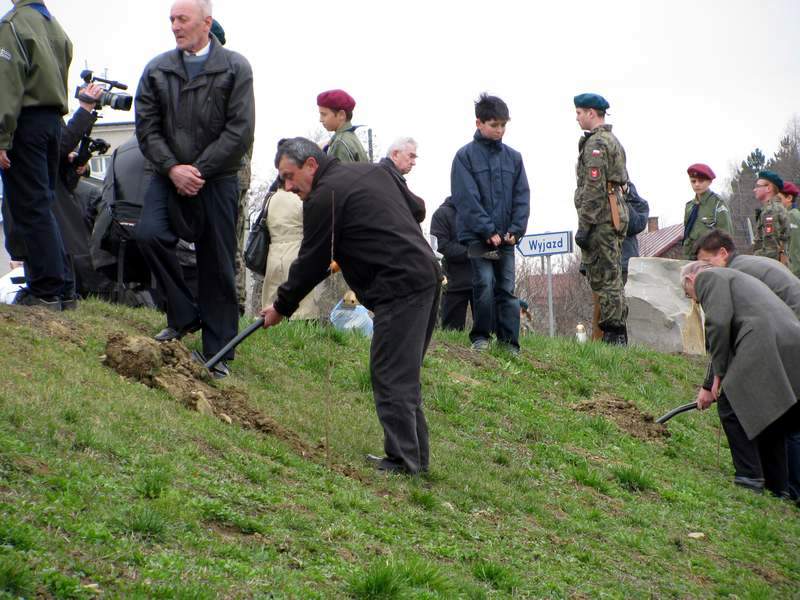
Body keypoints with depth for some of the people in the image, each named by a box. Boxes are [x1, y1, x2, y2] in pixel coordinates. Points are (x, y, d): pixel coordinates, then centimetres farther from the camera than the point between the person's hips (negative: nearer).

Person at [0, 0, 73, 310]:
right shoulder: (56, 28, 15)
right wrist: (54, 122, 16)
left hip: (26, 121, -7)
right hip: (53, 121, 8)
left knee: (29, 209, -5)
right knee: (43, 207, 14)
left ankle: (46, 290, -7)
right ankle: (60, 287, 14)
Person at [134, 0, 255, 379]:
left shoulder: (235, 68, -2)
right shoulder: (157, 70, 6)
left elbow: (240, 131, -7)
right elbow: (147, 128, 4)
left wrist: (199, 170, -13)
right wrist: (172, 169, -11)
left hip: (217, 180, -2)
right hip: (170, 175, 2)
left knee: (217, 266, 0)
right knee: (148, 233, -22)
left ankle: (218, 353, 8)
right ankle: (184, 316, -4)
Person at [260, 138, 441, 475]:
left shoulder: (324, 198, -7)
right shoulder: (370, 172, 20)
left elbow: (311, 263, -2)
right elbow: (415, 207, 30)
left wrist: (281, 307, 12)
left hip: (399, 289, -10)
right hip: (426, 276, 10)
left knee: (391, 377, -8)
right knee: (403, 376, 14)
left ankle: (403, 461, -10)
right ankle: (416, 456, 15)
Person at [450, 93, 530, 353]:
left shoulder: (513, 157, 10)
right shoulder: (465, 156, -3)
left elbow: (522, 196, 8)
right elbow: (467, 199, -10)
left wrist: (515, 230, -5)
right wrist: (488, 231, -15)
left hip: (506, 237, 4)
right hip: (477, 235, -4)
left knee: (507, 288, 3)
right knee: (484, 283, -12)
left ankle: (509, 342, 6)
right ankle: (480, 337, 1)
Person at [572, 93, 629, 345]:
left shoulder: (596, 143, -11)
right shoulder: (613, 141, 21)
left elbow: (594, 188, -18)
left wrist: (584, 226, -18)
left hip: (601, 220, -10)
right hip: (616, 217, 10)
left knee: (605, 279, -9)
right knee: (612, 279, 12)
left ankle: (612, 334, -10)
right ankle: (619, 335, 13)